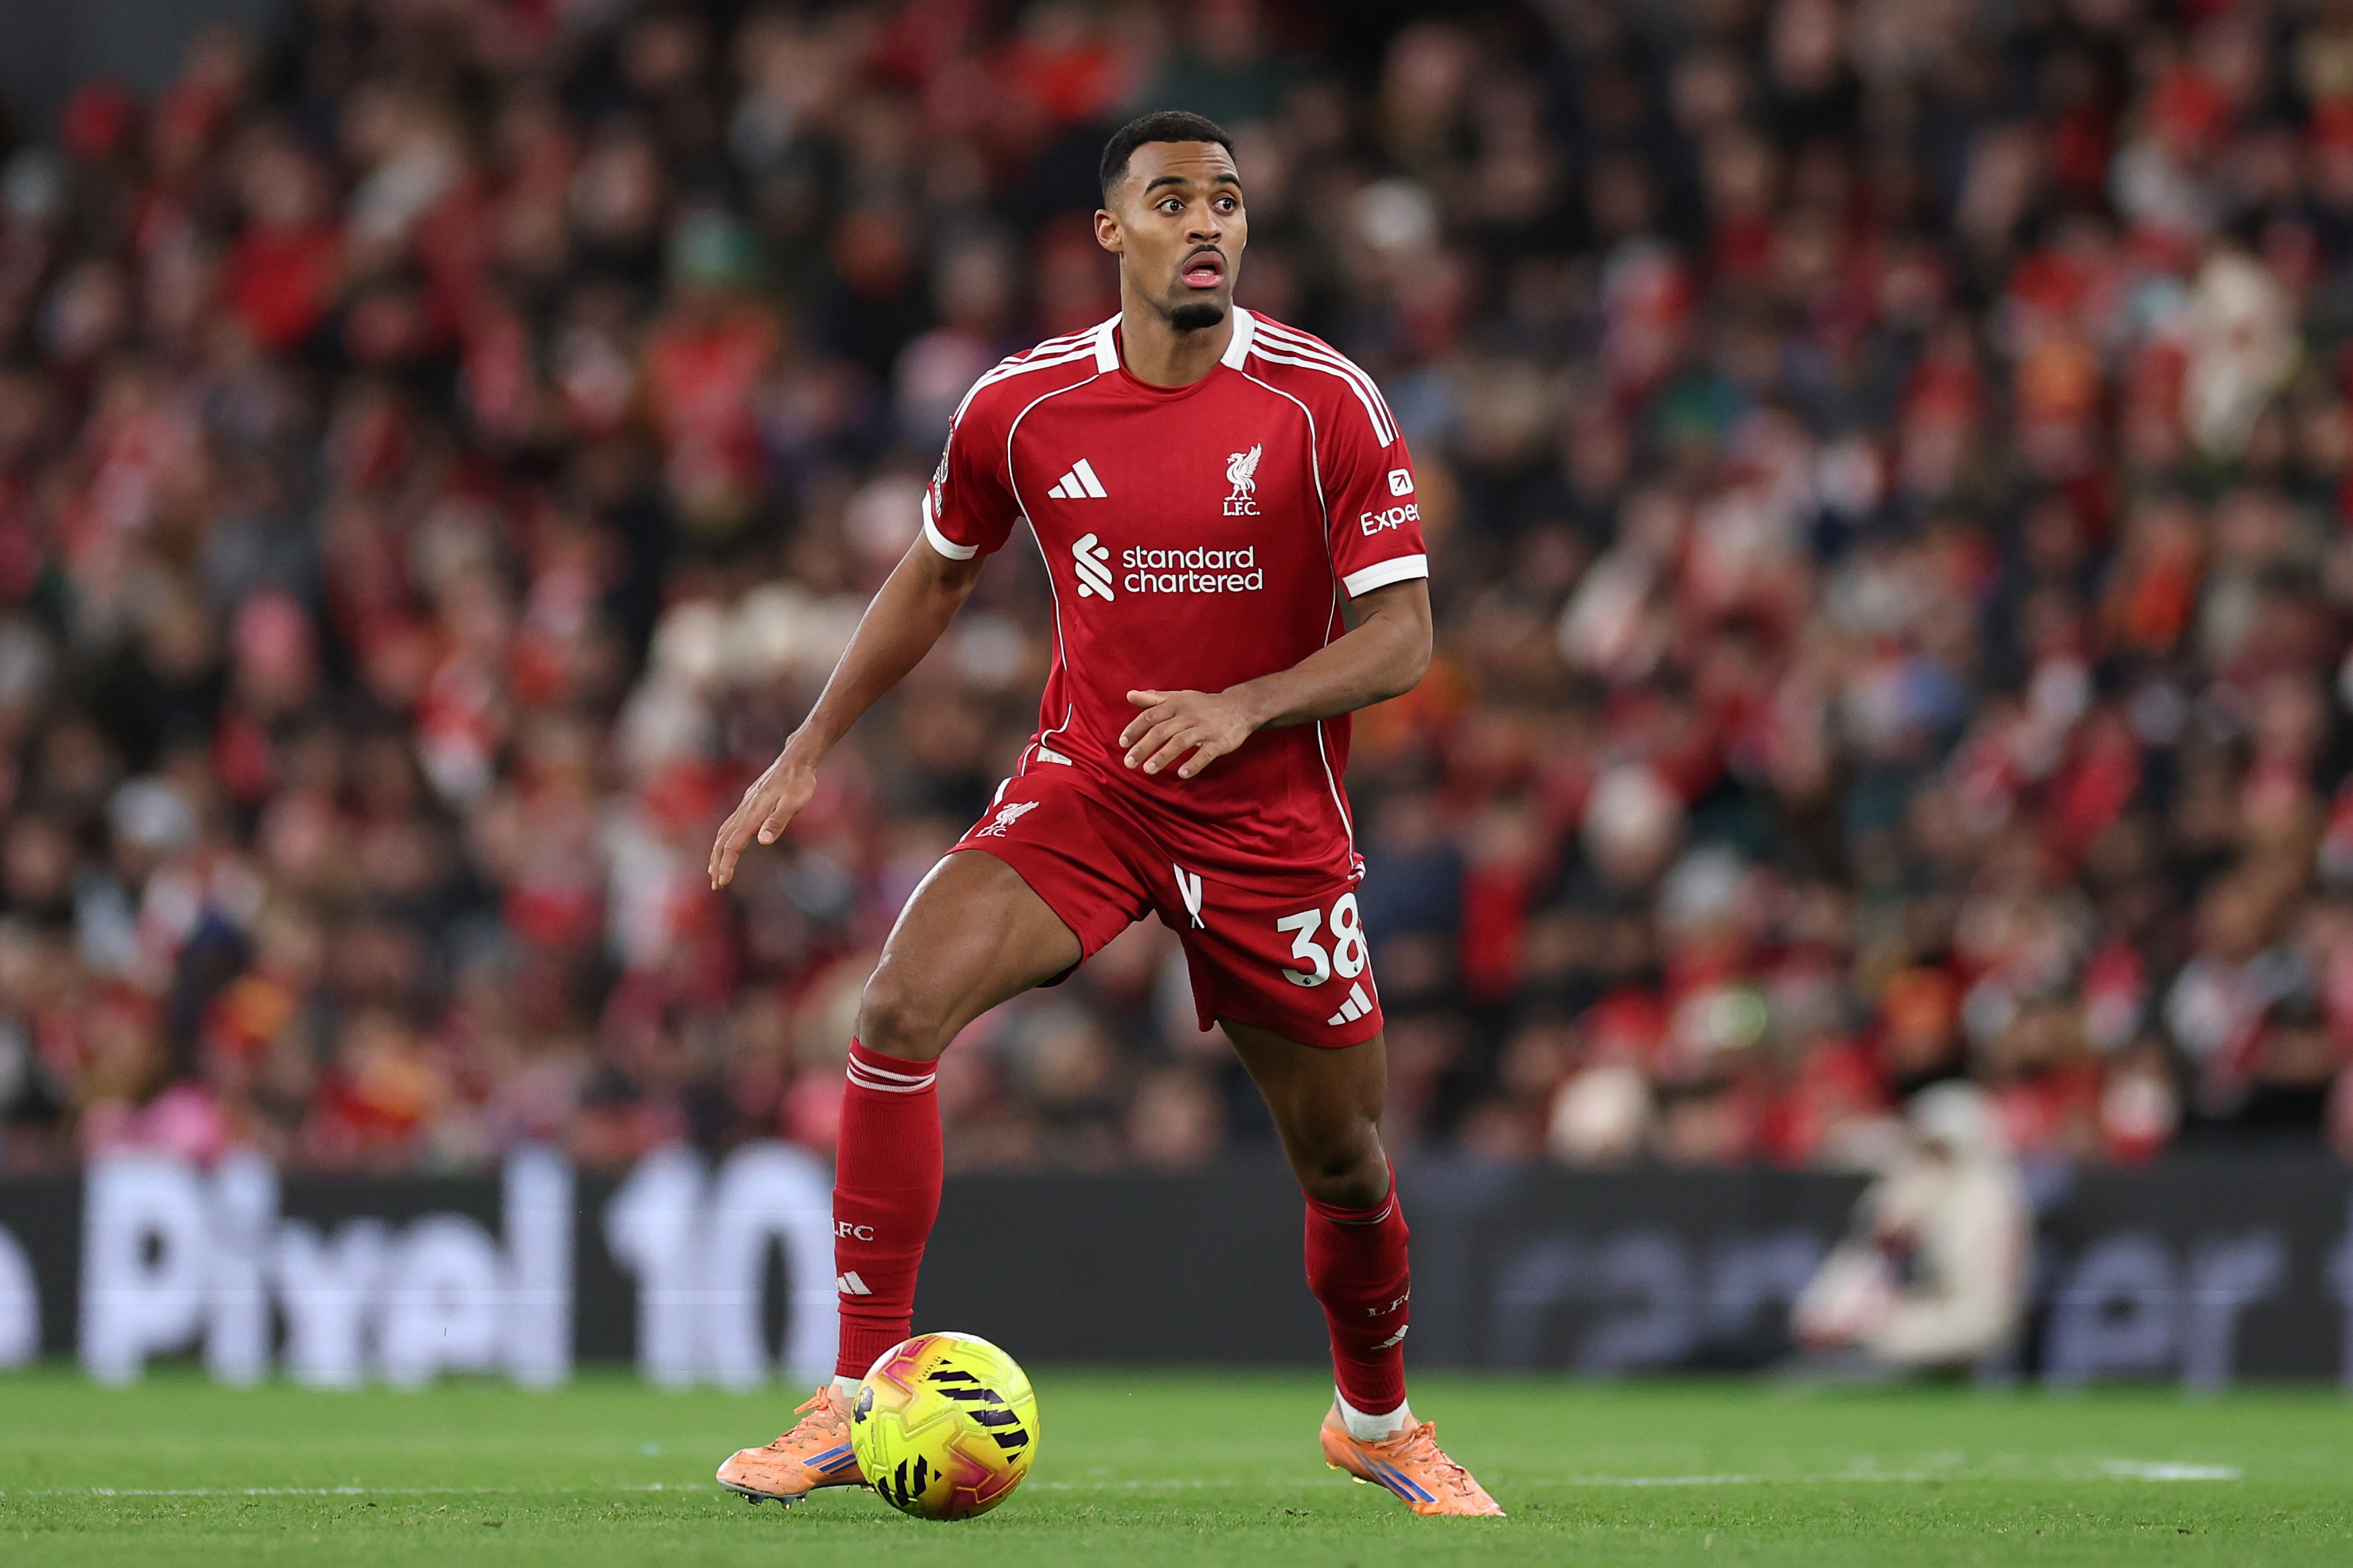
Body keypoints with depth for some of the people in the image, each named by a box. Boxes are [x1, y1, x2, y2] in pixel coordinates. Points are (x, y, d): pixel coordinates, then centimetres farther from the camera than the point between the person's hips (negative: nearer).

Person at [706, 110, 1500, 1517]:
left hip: (1272, 819, -1)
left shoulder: (1328, 404, -12)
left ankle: (1378, 1420, 37)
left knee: (1345, 1159, 6)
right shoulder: (1020, 409, -4)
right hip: (1083, 787, 1)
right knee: (902, 1007, -23)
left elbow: (1402, 636, -13)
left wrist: (1243, 706, -29)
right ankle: (862, 1398, -17)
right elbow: (935, 581, 14)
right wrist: (810, 751, 12)